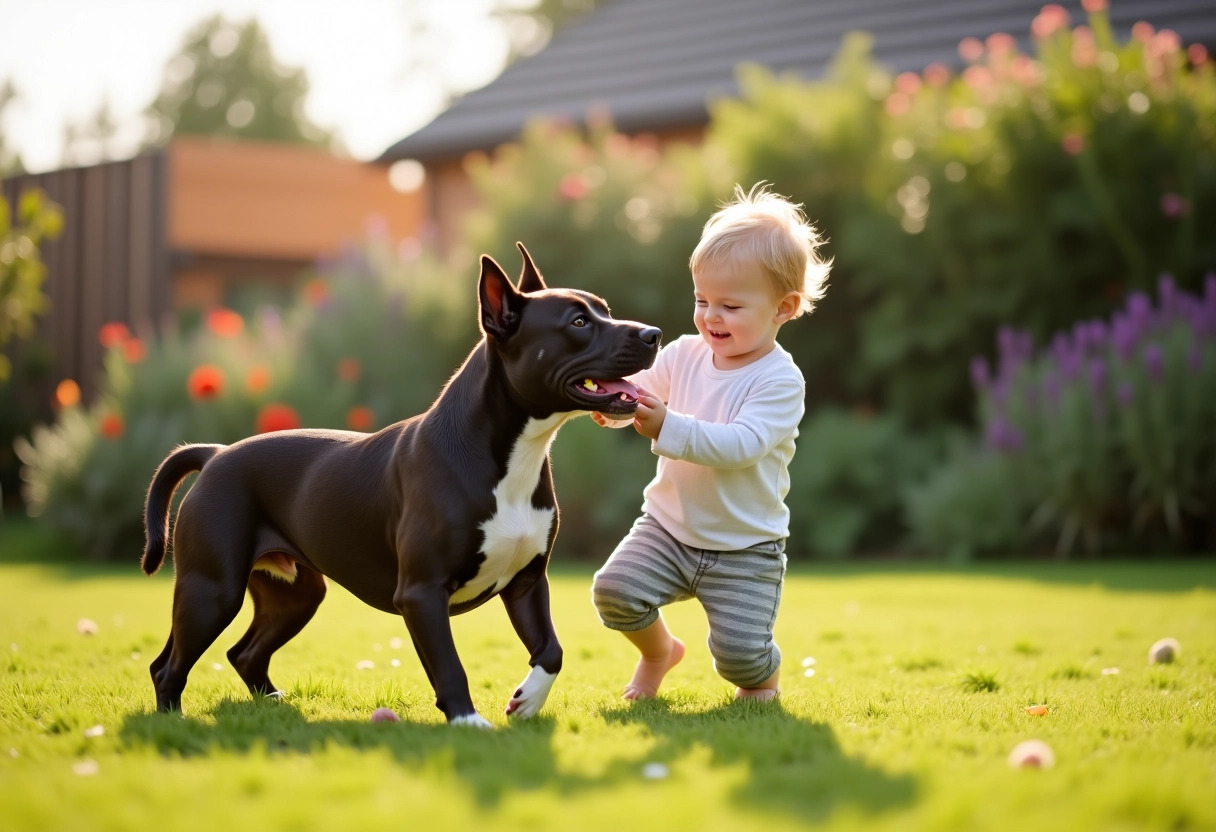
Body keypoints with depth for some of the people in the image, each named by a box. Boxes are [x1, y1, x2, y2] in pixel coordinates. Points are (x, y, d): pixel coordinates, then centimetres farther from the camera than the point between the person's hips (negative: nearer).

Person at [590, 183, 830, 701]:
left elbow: (741, 444, -30)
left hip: (746, 547, -4)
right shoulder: (684, 356, -1)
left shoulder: (781, 381, -17)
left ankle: (765, 673, 26)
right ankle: (659, 650, 18)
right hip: (668, 527, 5)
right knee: (614, 590, -16)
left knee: (738, 654, -14)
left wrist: (667, 427, -41)